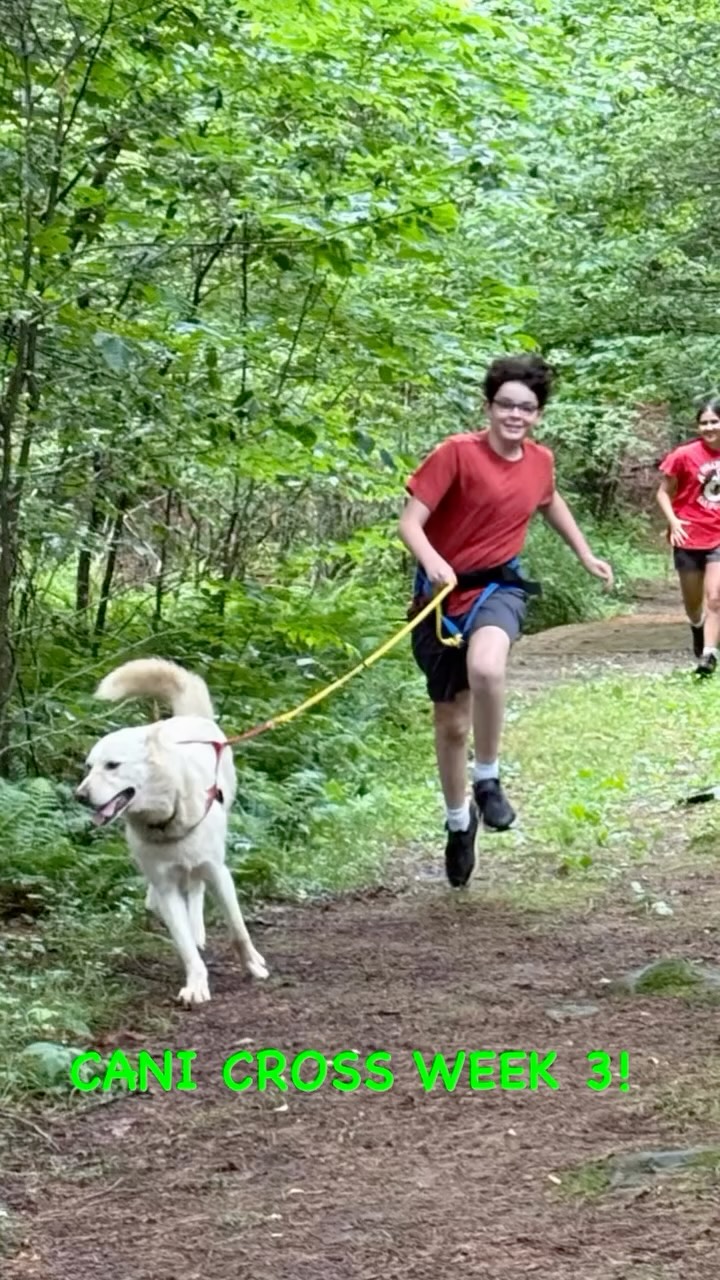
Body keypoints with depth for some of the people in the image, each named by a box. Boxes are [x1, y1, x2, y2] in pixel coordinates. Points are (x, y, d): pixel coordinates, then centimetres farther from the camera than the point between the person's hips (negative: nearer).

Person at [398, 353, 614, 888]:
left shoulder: (540, 461, -1)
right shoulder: (457, 453, -16)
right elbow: (410, 522, -19)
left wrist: (586, 555, 30)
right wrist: (433, 562, -38)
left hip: (499, 586, 1)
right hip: (444, 592, -1)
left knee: (487, 668, -35)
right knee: (452, 724, 11)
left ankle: (488, 779, -13)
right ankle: (459, 820, 37)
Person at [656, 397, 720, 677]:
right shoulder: (685, 455, -10)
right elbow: (664, 493, -2)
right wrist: (673, 521, -17)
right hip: (689, 537, 0)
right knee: (693, 601, 16)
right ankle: (697, 628, 47)